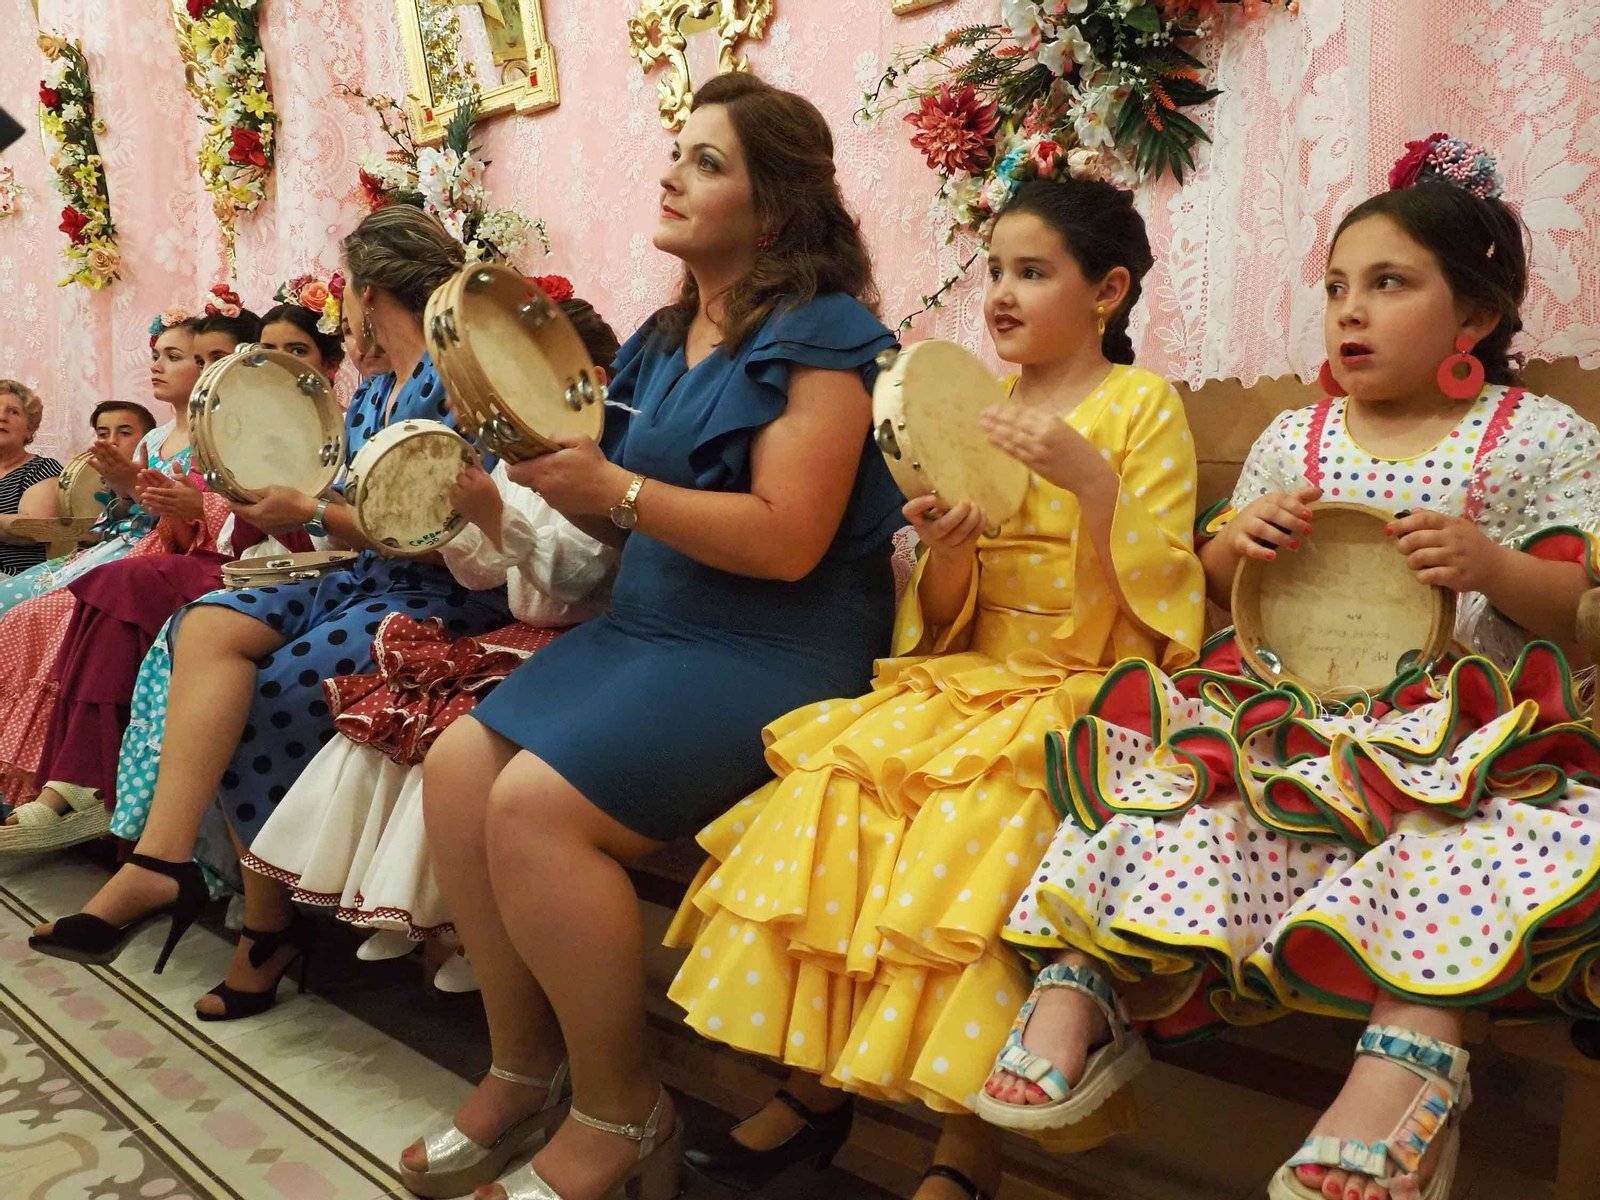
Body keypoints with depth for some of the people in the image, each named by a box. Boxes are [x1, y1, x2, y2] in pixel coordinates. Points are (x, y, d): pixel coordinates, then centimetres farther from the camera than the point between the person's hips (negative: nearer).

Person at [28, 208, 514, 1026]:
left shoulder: (452, 379, -9)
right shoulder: (369, 399, 19)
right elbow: (364, 522, 17)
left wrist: (314, 514, -12)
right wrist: (281, 509, 3)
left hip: (443, 594, -8)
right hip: (364, 580, 8)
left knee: (265, 694, -21)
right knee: (208, 622, -14)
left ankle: (267, 922, -3)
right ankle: (161, 861, -25)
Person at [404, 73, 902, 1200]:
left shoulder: (816, 337, -9)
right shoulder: (661, 343, 17)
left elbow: (785, 540, -19)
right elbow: (634, 520, 15)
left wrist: (615, 486, -20)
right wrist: (561, 473, -4)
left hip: (777, 651, -8)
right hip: (646, 627, 8)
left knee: (536, 804, -23)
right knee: (457, 764, -8)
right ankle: (523, 1066, 7)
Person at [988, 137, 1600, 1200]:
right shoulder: (1293, 438, 17)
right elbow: (1218, 595, 22)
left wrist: (1494, 568, -17)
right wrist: (1236, 545, -2)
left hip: (1458, 719, -2)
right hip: (1292, 707, 3)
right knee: (1188, 766, -27)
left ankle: (1417, 1033, -42)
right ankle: (1088, 980, -30)